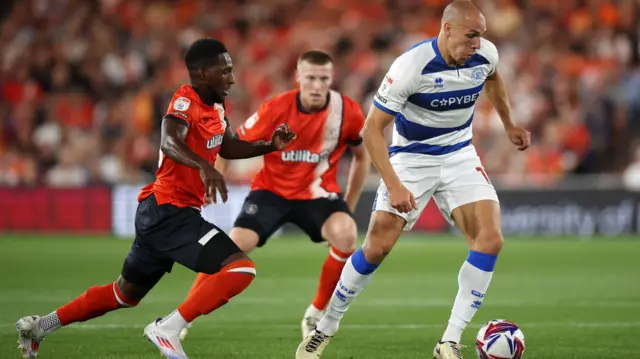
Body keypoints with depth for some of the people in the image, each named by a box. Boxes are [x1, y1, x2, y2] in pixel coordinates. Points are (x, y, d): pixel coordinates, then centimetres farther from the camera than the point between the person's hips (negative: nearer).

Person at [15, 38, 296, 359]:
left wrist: (270, 146, 12)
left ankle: (39, 326, 30)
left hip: (159, 213, 10)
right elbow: (169, 142, -37)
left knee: (126, 293, 23)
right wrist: (204, 166, -54)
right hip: (170, 213, -10)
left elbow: (227, 147, 28)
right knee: (241, 269, -20)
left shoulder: (215, 106, 11)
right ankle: (168, 329, -18)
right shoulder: (186, 101, -17)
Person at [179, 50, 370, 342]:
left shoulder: (348, 112, -13)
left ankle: (316, 315, -8)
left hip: (317, 193, 1)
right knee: (234, 246, -20)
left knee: (346, 234, -29)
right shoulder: (276, 110, -18)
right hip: (271, 189, -1)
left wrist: (348, 206, 8)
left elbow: (362, 156, 6)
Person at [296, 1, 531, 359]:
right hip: (411, 158, -4)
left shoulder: (485, 54, -11)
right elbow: (372, 128, -21)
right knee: (377, 247, -11)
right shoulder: (411, 65, -26)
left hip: (459, 155, 4)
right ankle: (325, 329, 12)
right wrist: (394, 185, -28)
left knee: (490, 239, -17)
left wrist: (509, 125, 26)